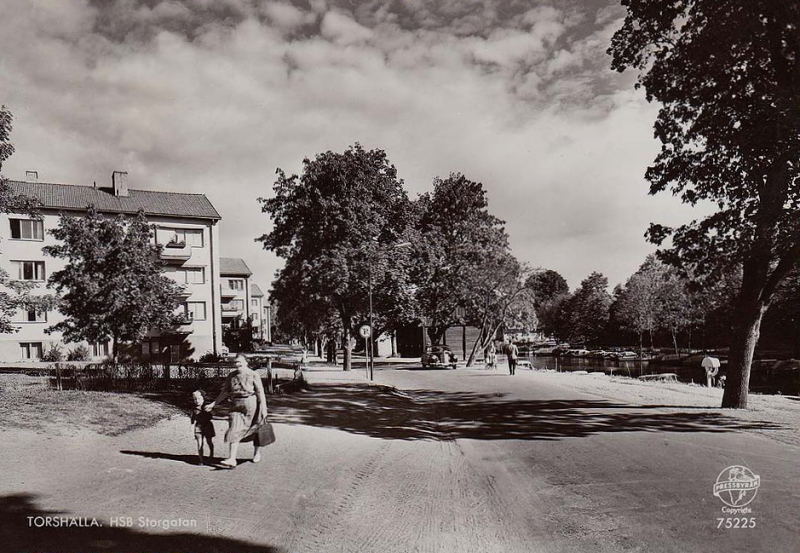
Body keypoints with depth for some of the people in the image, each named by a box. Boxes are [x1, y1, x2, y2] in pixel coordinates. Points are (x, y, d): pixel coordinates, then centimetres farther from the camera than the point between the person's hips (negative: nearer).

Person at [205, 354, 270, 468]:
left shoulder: (253, 375, -7)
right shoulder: (232, 376, 6)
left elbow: (260, 392, -9)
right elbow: (225, 391, 12)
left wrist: (263, 408, -15)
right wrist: (213, 403, 8)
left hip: (251, 404, -3)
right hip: (236, 405, 3)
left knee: (255, 429, 11)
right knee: (234, 431, -6)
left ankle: (257, 452, 33)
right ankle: (232, 459, -10)